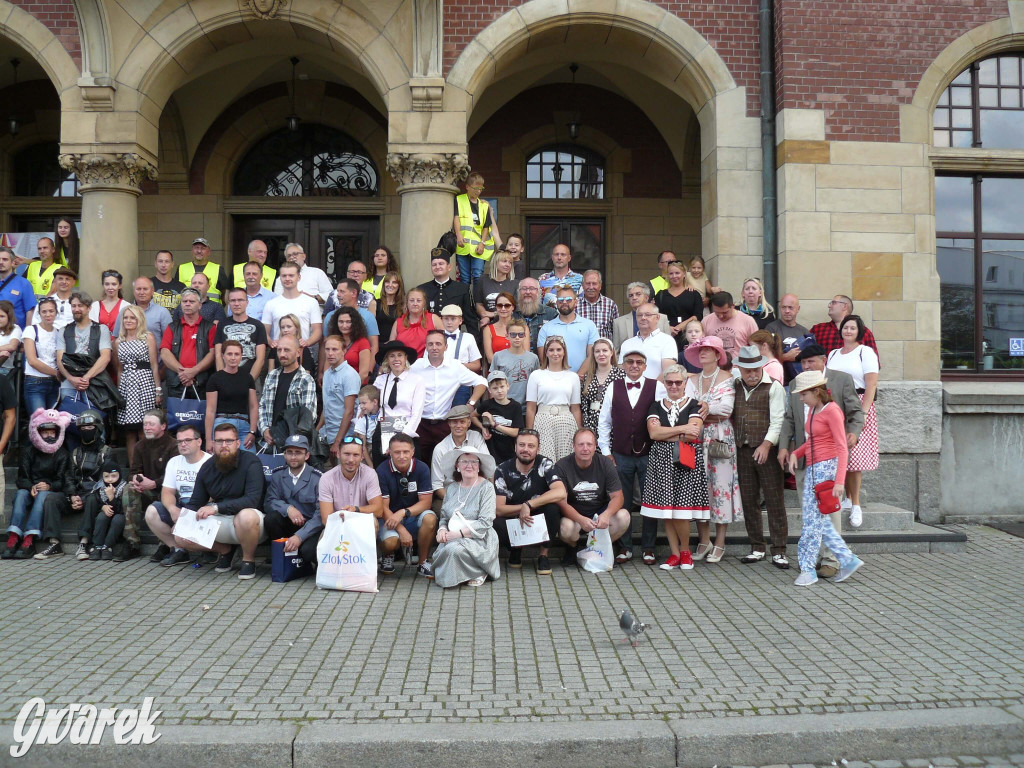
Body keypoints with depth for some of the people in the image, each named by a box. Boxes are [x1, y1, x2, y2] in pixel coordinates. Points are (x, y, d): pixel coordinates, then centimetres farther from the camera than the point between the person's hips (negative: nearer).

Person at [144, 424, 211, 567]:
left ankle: (169, 544, 2)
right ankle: (177, 549, -7)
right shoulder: (174, 462, 12)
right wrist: (172, 509, -17)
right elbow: (167, 492, 7)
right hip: (180, 508, 6)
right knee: (152, 511, -17)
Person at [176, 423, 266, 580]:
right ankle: (225, 550, 15)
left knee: (247, 516, -40)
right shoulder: (207, 468, 3)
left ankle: (249, 560, -10)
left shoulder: (251, 462, -14)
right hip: (219, 521, 6)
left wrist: (216, 507, -31)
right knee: (181, 537, -11)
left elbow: (253, 499, -26)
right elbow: (195, 503, 11)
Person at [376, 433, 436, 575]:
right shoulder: (382, 471, -13)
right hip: (390, 517, -2)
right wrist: (401, 530, -26)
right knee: (390, 542, -32)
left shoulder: (422, 468, -9)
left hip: (414, 516, 2)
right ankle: (387, 556, 9)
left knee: (430, 518, -31)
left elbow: (426, 502, -10)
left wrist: (403, 513, -27)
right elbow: (383, 507, -14)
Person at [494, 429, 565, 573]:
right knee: (494, 524, -32)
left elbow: (561, 493, -29)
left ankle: (544, 554, -8)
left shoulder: (545, 465, -12)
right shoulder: (503, 470, -10)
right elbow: (499, 509, -13)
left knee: (553, 506, -31)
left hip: (540, 521, 0)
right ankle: (515, 549, 5)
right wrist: (522, 508, -28)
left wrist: (528, 505, -31)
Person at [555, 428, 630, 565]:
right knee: (566, 527, -35)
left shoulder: (605, 463, -6)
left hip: (600, 513, 2)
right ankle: (572, 548, 4)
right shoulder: (562, 467, -14)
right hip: (573, 515, -2)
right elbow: (561, 502, -19)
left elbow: (617, 496, -9)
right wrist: (581, 520, -37)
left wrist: (606, 515, -31)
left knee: (623, 516, -26)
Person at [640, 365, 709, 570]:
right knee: (665, 508, 2)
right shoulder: (656, 406, 12)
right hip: (662, 461, 3)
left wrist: (663, 434, -5)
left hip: (687, 461, -3)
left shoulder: (694, 405, 5)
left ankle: (685, 551, 15)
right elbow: (653, 432, -5)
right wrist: (682, 429, -8)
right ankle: (675, 553, 15)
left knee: (681, 509, -7)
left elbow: (693, 434, -11)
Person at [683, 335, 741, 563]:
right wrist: (713, 413, -11)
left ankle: (719, 544, 6)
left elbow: (727, 408, -13)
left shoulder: (727, 379, 1)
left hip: (720, 438, -4)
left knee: (720, 485, -2)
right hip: (696, 438, 4)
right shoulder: (692, 380, 14)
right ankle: (704, 541, 11)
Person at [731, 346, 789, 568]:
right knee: (748, 500, 8)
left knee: (774, 500, -4)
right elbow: (729, 414, 19)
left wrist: (767, 444, -19)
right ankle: (757, 548, 18)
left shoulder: (773, 387, -2)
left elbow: (778, 419, -9)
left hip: (767, 450, -5)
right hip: (743, 450, 5)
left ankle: (778, 551, 1)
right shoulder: (735, 386, 13)